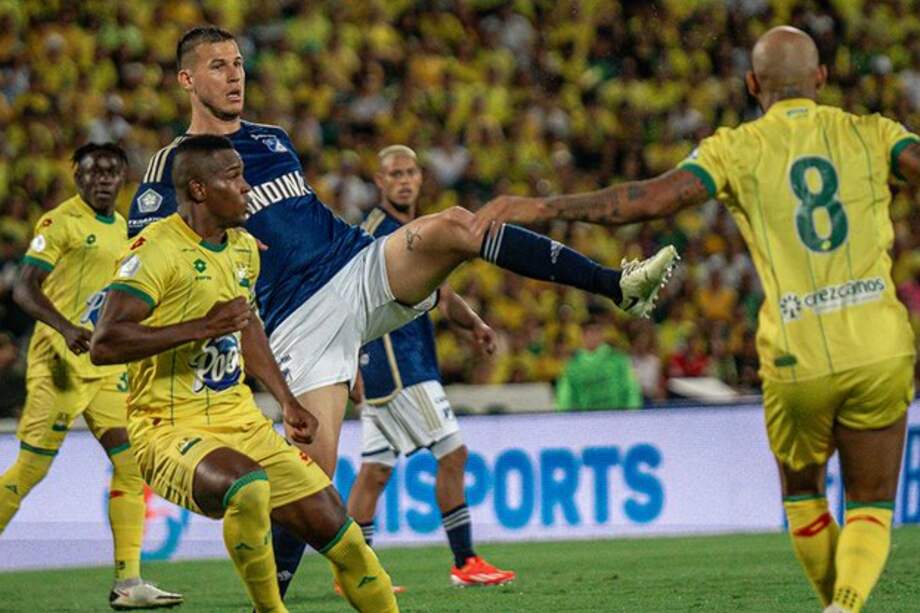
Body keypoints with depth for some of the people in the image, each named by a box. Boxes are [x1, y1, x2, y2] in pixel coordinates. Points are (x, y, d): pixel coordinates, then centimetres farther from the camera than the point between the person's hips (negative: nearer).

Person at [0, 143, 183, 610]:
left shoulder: (122, 228, 16)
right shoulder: (60, 222, -8)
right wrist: (66, 328, -28)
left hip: (107, 366, 7)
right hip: (59, 362, -7)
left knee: (130, 463, -3)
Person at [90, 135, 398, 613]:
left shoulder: (244, 248, 11)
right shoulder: (157, 250, -15)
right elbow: (104, 345, -24)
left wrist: (286, 402, 24)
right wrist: (205, 326, -26)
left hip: (242, 424, 8)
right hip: (170, 431, -8)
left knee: (336, 528, 2)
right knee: (248, 485, -36)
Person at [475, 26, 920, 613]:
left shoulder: (736, 149, 2)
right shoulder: (870, 134, 5)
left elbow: (653, 197, -10)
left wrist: (542, 207, -7)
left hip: (797, 361, 0)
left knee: (803, 494, 26)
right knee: (871, 509, 10)